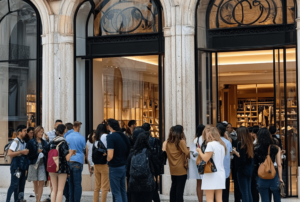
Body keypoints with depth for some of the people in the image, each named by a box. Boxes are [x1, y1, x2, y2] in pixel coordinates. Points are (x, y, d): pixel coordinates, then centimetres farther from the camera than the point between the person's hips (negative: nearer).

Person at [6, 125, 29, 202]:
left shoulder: (24, 142, 13)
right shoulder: (16, 141, -10)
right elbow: (9, 153, -19)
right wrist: (21, 152, -17)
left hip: (22, 167, 8)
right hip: (16, 166, -8)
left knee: (21, 185, 11)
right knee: (14, 185, -8)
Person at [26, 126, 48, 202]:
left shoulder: (44, 143, 11)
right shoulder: (31, 142, 0)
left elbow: (47, 153, 10)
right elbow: (28, 154, -7)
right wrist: (37, 152, -14)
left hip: (42, 164, 2)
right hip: (33, 164, -2)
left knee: (41, 183, -6)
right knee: (35, 183, 7)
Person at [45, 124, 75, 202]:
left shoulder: (51, 142, 3)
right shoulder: (64, 143, -12)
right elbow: (67, 158, -18)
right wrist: (71, 152, 3)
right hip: (62, 169, -5)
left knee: (54, 190, 12)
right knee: (60, 190, 2)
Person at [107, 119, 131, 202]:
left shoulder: (111, 137, -17)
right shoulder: (124, 136, 5)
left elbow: (110, 156, -23)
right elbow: (128, 152, 13)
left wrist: (108, 160, -3)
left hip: (115, 168, -7)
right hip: (124, 166, 7)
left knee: (116, 192, -1)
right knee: (123, 191, 16)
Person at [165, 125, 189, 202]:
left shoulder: (168, 142, 4)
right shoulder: (181, 141, -13)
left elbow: (167, 153, 9)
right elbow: (187, 153, -16)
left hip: (172, 169, 6)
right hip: (181, 169, -6)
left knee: (173, 187, 16)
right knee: (180, 189, -2)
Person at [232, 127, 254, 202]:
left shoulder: (241, 144, -16)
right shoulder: (250, 143, 6)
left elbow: (242, 158, -20)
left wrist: (236, 152, -7)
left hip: (242, 169, -8)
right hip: (249, 169, 8)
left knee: (244, 192, -3)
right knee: (249, 191, 14)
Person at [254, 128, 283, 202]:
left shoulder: (256, 149, -5)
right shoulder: (276, 148, -4)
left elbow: (254, 164, -5)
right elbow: (279, 165, -6)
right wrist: (280, 178, -2)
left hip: (261, 177, 0)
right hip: (274, 176, 0)